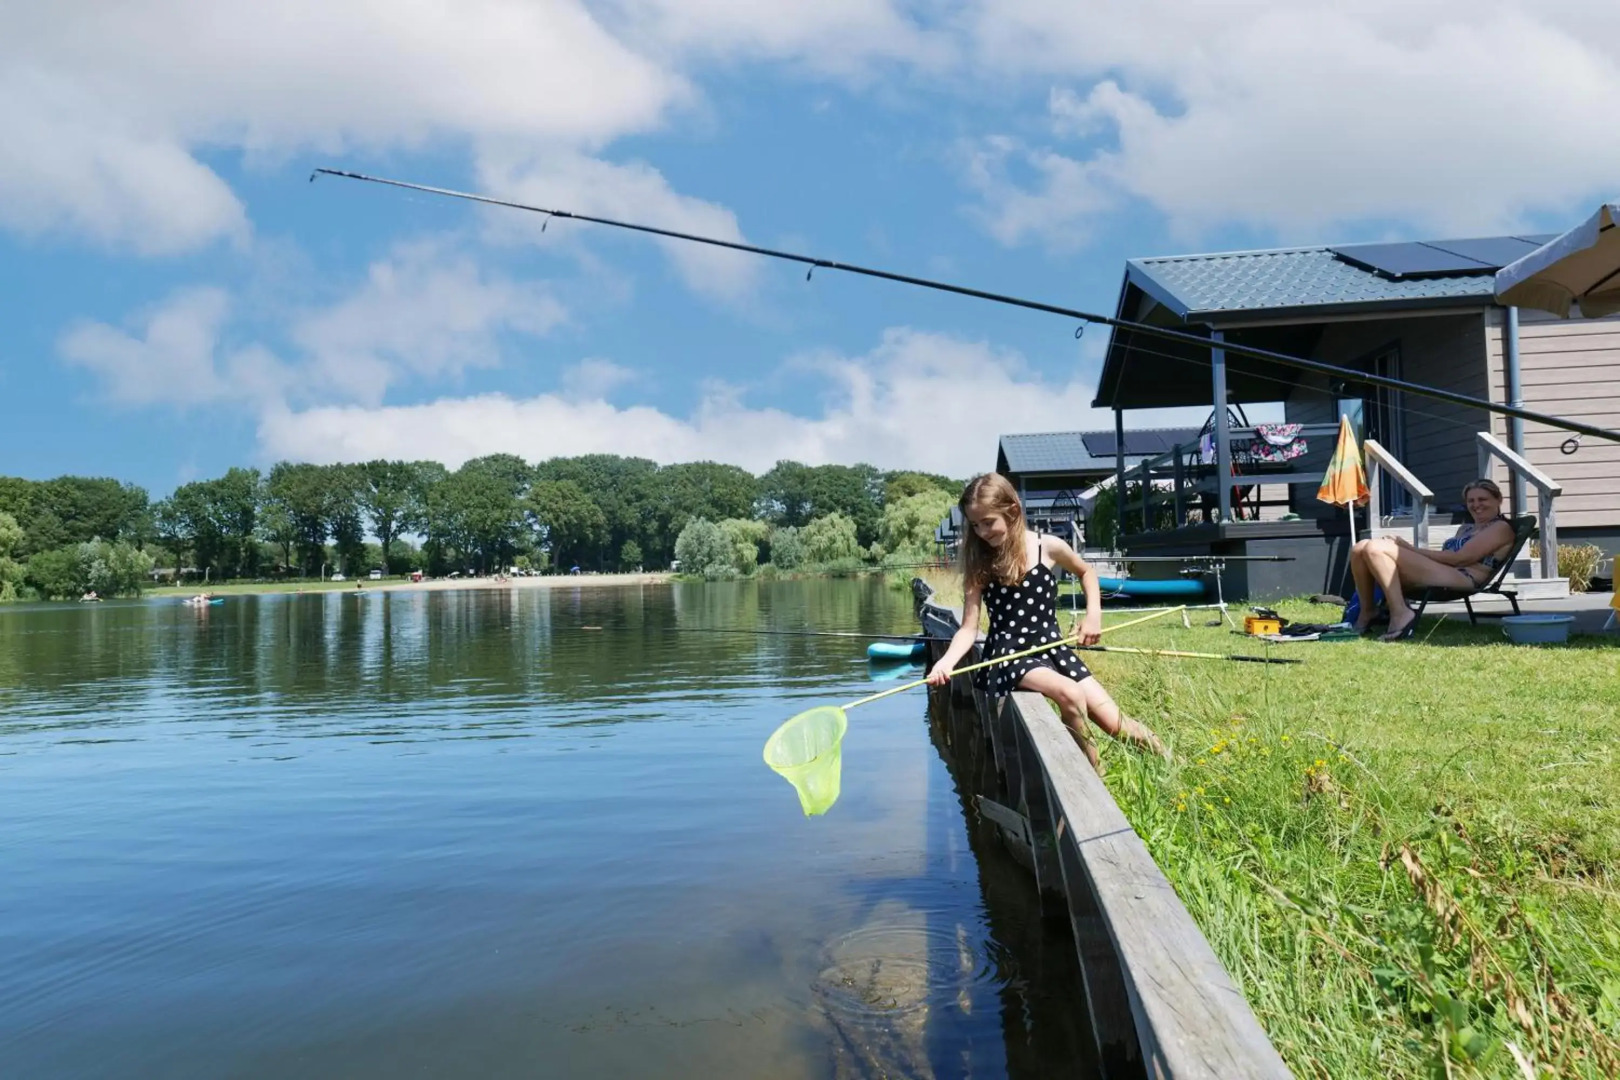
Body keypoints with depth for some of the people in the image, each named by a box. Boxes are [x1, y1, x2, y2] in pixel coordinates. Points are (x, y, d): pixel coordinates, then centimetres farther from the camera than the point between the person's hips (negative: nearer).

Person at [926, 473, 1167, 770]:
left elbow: (1086, 571, 19)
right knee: (1070, 694, -31)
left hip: (1052, 647, 2)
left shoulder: (1047, 547, -2)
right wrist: (946, 661, -25)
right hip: (1009, 655, -2)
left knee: (1114, 722, -4)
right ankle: (1092, 770, -10)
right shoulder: (979, 564, -3)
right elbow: (969, 628, -7)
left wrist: (1094, 614, 5)